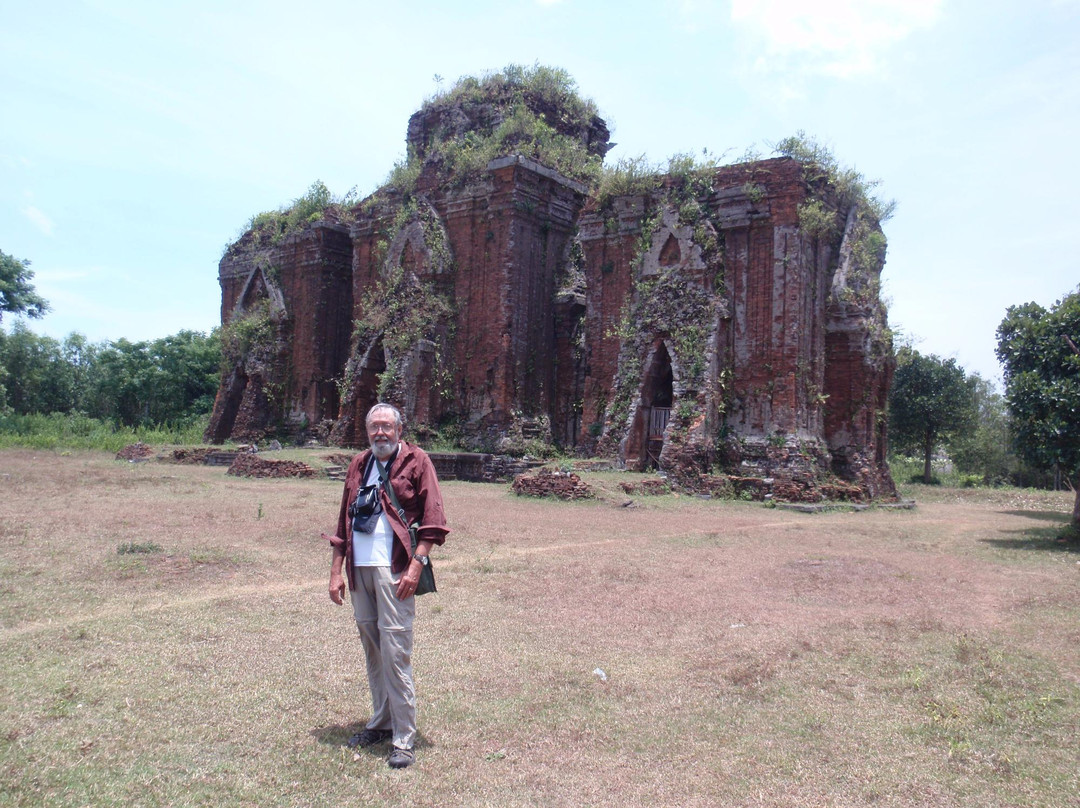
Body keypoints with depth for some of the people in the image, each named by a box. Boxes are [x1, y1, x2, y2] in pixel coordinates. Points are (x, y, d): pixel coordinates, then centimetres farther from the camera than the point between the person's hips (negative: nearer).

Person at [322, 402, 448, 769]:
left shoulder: (416, 461, 0)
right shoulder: (358, 465, 16)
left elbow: (432, 519, -5)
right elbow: (344, 522, 18)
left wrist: (416, 565, -13)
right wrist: (337, 570, 13)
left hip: (393, 569, -6)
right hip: (358, 568, 6)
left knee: (395, 651, -7)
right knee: (372, 648, 13)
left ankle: (403, 740, 1)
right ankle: (381, 723, 27)